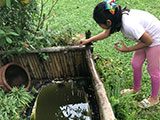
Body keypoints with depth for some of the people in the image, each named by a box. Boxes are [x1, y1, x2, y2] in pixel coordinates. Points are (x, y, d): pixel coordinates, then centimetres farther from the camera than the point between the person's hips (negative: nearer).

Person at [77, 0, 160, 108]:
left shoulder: (129, 25, -39)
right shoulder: (117, 18, -13)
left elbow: (149, 41, -25)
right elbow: (106, 33, 6)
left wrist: (128, 49, -18)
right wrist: (89, 40, 3)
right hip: (145, 36, 8)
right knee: (136, 64, 16)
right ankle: (136, 89, 39)